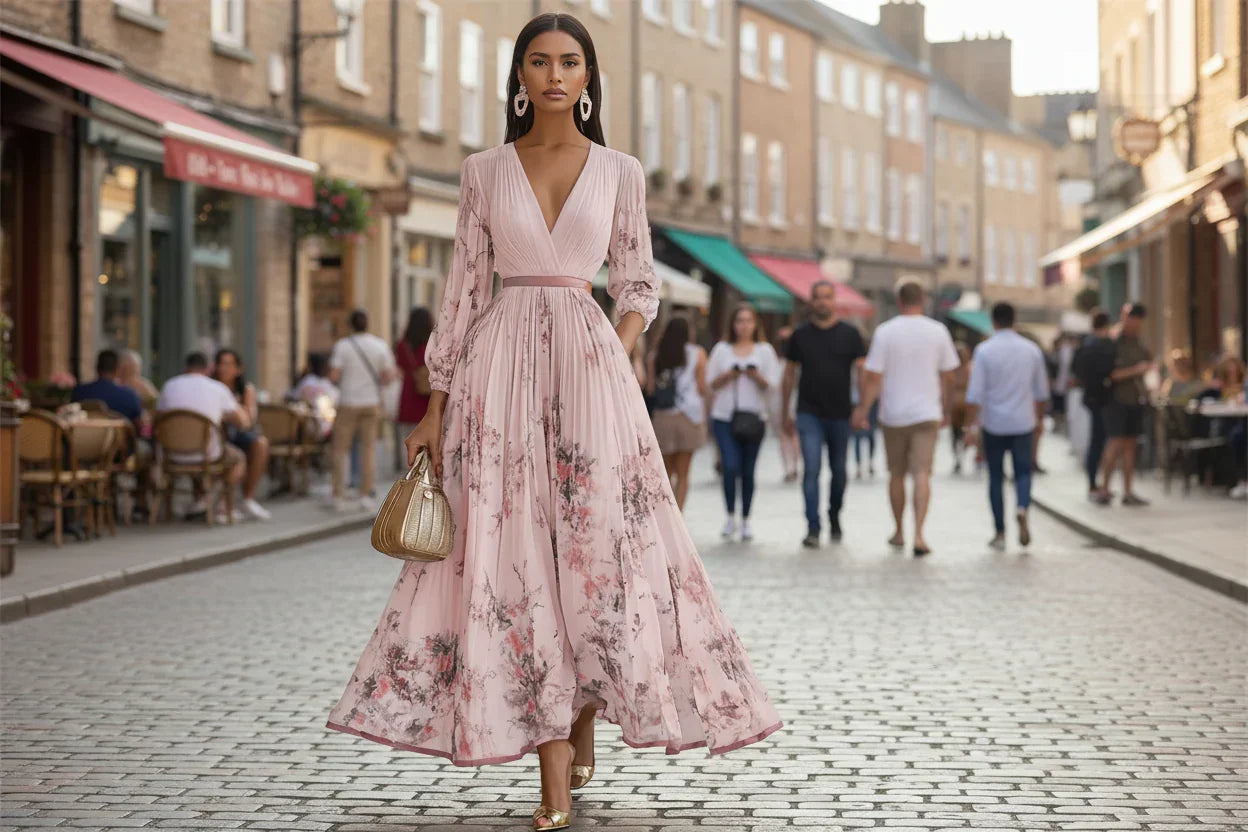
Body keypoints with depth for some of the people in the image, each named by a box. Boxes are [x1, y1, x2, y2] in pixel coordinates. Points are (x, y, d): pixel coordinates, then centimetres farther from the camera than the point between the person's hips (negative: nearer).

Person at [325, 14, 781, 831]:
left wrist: (618, 360, -6)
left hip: (589, 364, 0)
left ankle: (584, 722, 20)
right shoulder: (483, 171, 8)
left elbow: (640, 285, 12)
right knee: (516, 557, -6)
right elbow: (466, 288, 8)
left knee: (598, 548, -5)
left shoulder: (620, 172, 8)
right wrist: (435, 405, 5)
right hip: (501, 366, 0)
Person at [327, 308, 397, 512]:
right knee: (369, 448, 6)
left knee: (339, 448, 6)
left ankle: (338, 495, 5)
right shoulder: (381, 346, 0)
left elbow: (334, 376, -11)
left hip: (348, 403, -2)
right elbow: (387, 377, -2)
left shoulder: (343, 346, -7)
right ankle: (366, 495, 3)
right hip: (372, 403, 2)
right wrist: (394, 374, 19)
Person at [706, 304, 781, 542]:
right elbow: (712, 382, 9)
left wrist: (756, 376, -16)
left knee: (748, 471, 3)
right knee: (730, 466, -13)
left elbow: (771, 384, 3)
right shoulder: (722, 349, 9)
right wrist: (729, 375, -9)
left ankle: (745, 520, 13)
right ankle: (730, 516, 1)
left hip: (754, 417, 0)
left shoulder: (765, 350, 8)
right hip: (724, 416, 0)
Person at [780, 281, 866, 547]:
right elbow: (790, 373, 11)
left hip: (840, 414, 1)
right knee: (811, 468, -12)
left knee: (839, 470, 12)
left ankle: (834, 518, 34)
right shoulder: (801, 335, 4)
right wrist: (786, 412, 10)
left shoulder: (850, 334, 2)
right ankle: (812, 528, -12)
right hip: (809, 413, -1)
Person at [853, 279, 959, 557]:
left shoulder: (885, 332, -7)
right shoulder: (938, 331, 0)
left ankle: (899, 532, 24)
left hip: (894, 413, 0)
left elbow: (873, 376, -9)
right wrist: (945, 409, 19)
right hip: (927, 413, 0)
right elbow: (948, 376, 7)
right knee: (922, 473, -4)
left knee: (896, 474, 13)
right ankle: (918, 534, -17)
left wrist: (863, 409, 0)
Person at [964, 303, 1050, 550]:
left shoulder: (985, 351, -7)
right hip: (1023, 422, 2)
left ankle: (1000, 533, 8)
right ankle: (1022, 507, -21)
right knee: (1023, 471, 9)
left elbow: (975, 393, -10)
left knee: (996, 477, 7)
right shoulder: (1032, 350, 2)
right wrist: (1039, 417, 25)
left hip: (993, 424, -1)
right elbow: (1041, 390, 11)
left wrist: (972, 423, -5)